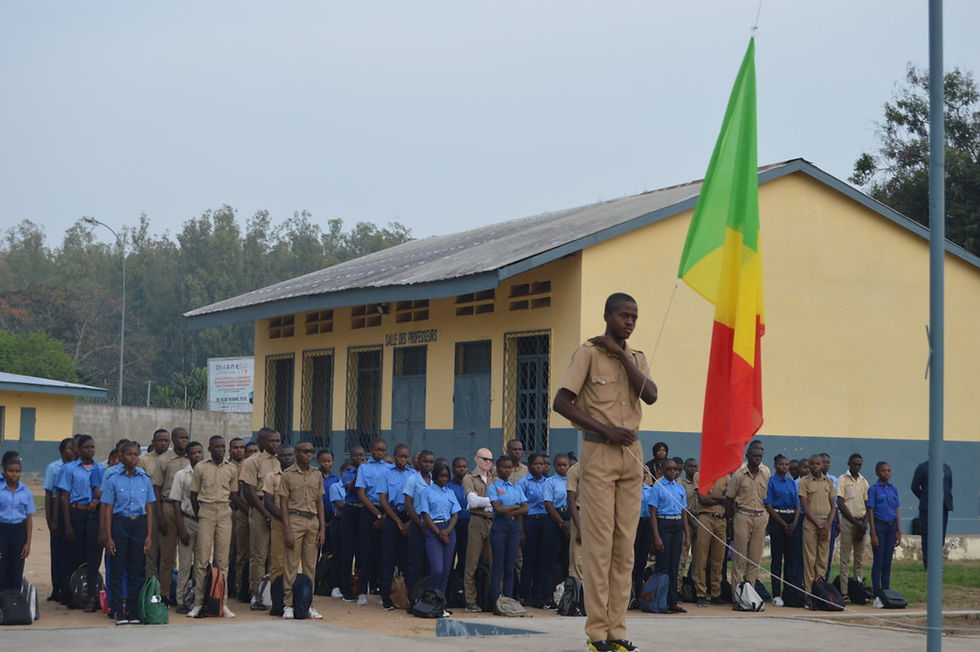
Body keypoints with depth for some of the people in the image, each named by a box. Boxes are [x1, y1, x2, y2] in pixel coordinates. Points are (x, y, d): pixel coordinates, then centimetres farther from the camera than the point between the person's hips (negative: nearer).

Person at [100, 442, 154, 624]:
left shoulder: (145, 480, 7)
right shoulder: (113, 480, -2)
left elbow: (149, 509, 10)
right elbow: (107, 510, -2)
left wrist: (148, 535, 4)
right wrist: (108, 537, -8)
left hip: (139, 523, 3)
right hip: (120, 522, -2)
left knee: (136, 569, 4)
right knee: (117, 569, 0)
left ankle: (132, 609, 10)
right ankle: (117, 610, 6)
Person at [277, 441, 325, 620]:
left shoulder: (316, 475, 13)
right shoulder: (288, 474, 0)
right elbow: (283, 504, -3)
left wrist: (322, 529, 8)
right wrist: (287, 530, -10)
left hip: (313, 521, 4)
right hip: (295, 519, -4)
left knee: (310, 564, 4)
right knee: (291, 564, -5)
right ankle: (288, 604, -2)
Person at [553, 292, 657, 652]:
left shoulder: (637, 358, 14)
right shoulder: (588, 353, -3)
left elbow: (650, 396, -4)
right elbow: (562, 402, -10)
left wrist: (620, 353, -7)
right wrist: (607, 431, -15)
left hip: (631, 454, 6)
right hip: (598, 453, -6)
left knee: (625, 545, 3)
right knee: (599, 544, -8)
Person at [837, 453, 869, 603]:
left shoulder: (864, 482, 14)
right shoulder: (842, 480, -1)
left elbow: (867, 504, 14)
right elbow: (840, 504, -7)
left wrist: (864, 523, -3)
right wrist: (855, 522, -11)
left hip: (861, 522, 5)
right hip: (848, 521, -5)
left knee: (859, 557, 5)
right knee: (845, 558, -6)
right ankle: (844, 592, -8)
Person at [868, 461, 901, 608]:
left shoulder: (893, 489, 11)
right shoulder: (873, 489, -5)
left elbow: (896, 512, 14)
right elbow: (870, 512, -7)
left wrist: (899, 532, 9)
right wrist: (873, 534, -13)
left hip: (891, 526, 5)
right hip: (879, 525, -5)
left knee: (888, 562, 7)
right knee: (878, 562, -4)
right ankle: (877, 597, -2)